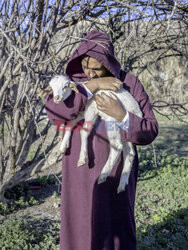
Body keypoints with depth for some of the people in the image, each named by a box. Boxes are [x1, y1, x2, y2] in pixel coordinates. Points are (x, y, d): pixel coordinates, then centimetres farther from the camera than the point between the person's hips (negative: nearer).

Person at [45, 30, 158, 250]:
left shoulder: (129, 83, -6)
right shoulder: (72, 81, -1)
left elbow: (149, 131, -9)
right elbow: (53, 111, -21)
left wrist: (120, 115, -26)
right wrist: (91, 86, -26)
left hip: (115, 172, -2)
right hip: (80, 172, 2)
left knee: (116, 230, 7)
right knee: (79, 226, 11)